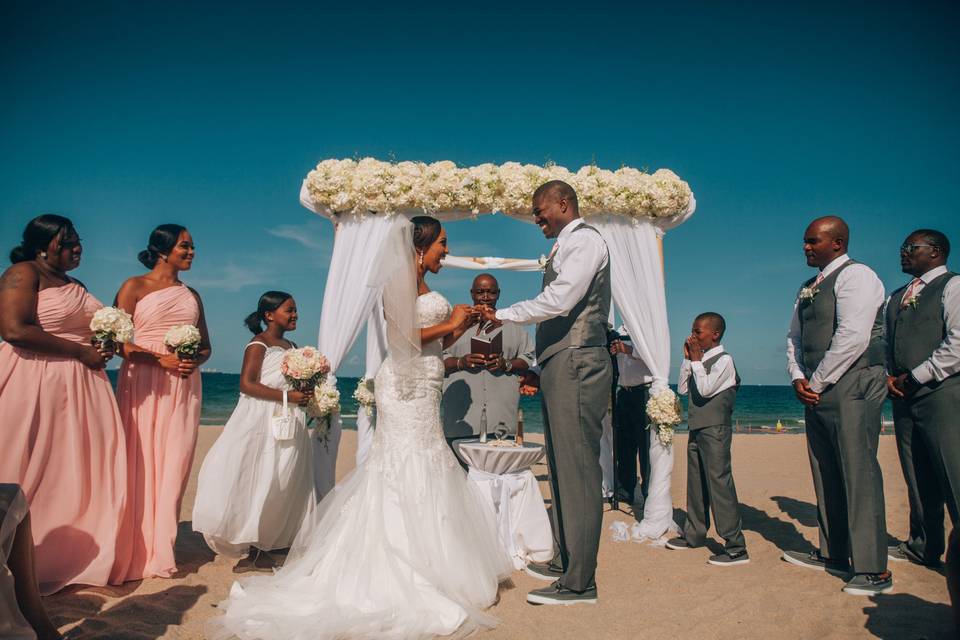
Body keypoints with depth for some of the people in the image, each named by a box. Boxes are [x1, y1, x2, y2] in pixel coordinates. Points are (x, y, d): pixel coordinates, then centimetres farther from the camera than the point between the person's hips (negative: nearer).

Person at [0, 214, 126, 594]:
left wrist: (104, 348, 5)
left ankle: (75, 559, 13)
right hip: (35, 385, -8)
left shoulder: (76, 287, 20)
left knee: (79, 474, 6)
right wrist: (81, 352, -15)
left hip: (81, 385, 8)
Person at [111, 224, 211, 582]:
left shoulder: (192, 295, 18)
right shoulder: (135, 287, 3)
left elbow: (206, 346, 20)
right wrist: (162, 359, -16)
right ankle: (132, 554, 5)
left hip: (184, 388, 4)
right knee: (141, 464, -4)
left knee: (174, 466, 2)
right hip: (143, 385, -4)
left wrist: (195, 361, -3)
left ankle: (161, 552, 11)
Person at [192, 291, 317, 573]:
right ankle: (254, 551, 3)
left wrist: (307, 395, 2)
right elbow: (247, 384, -17)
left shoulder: (292, 347, 16)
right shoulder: (258, 344, -6)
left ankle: (261, 550, 14)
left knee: (282, 485, 6)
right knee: (256, 483, -5)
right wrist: (288, 396, -22)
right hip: (261, 423, -7)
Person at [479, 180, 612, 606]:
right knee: (561, 469, 13)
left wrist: (501, 315, -8)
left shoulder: (584, 240, -6)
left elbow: (558, 301, -18)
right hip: (561, 367, 10)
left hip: (576, 366, -10)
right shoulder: (566, 247, 23)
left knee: (578, 471, -7)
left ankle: (579, 583, -1)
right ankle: (565, 561, 25)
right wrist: (538, 368, 19)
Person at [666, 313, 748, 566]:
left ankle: (736, 547, -6)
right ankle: (695, 533, 29)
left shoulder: (724, 359, -10)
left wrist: (696, 360, -14)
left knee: (719, 482, -11)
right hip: (697, 428, 9)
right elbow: (682, 388, 13)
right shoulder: (700, 360, 13)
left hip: (715, 430, -9)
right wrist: (687, 359, 7)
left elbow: (706, 390, -21)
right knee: (696, 481, 16)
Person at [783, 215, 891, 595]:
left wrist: (816, 382, -13)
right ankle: (833, 555, 21)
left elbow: (852, 338, -19)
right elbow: (795, 338, 21)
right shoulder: (808, 289, 19)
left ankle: (873, 570, 0)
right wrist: (799, 379, 4)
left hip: (851, 387, -9)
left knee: (858, 473, -7)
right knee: (826, 476, 11)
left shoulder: (856, 276, -8)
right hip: (817, 392, 9)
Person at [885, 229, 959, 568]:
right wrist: (888, 377, 4)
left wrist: (914, 377, -12)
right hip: (905, 398, 7)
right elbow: (886, 343, 22)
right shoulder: (896, 298, 21)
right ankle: (922, 547, 22)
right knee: (918, 479, 12)